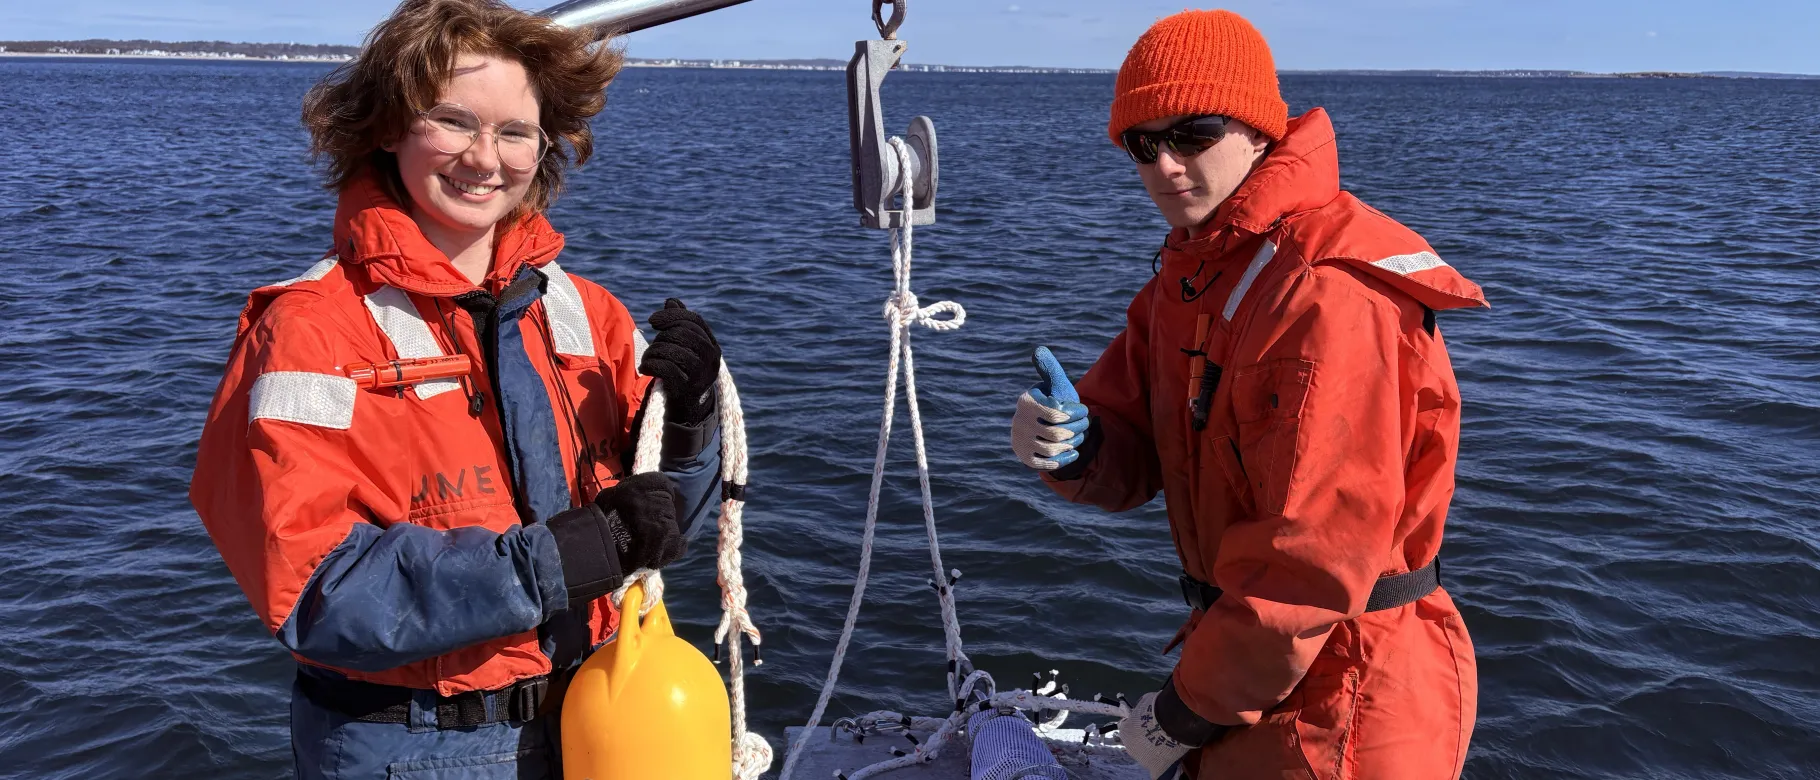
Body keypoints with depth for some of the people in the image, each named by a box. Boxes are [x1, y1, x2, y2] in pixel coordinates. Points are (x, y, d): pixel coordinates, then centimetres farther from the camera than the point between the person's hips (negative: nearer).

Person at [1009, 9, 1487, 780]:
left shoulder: (1329, 292, -25)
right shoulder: (1193, 268, 5)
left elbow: (1316, 551, -28)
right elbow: (1133, 454, 4)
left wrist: (1189, 710, -18)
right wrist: (1072, 447, -20)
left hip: (1335, 694, -8)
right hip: (1247, 636, 8)